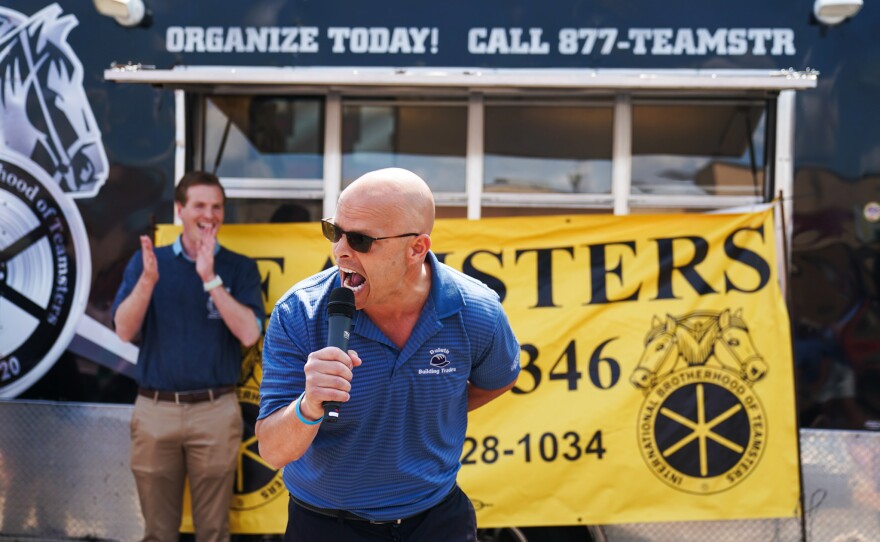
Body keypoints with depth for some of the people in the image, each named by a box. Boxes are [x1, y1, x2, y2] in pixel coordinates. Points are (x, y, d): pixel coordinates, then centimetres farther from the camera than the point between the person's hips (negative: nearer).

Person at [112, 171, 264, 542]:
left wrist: (211, 279, -18)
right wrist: (148, 279, -19)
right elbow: (124, 331, -4)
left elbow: (249, 334, -11)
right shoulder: (146, 260, 5)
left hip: (215, 411, -1)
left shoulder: (239, 267, 2)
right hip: (155, 409, 1)